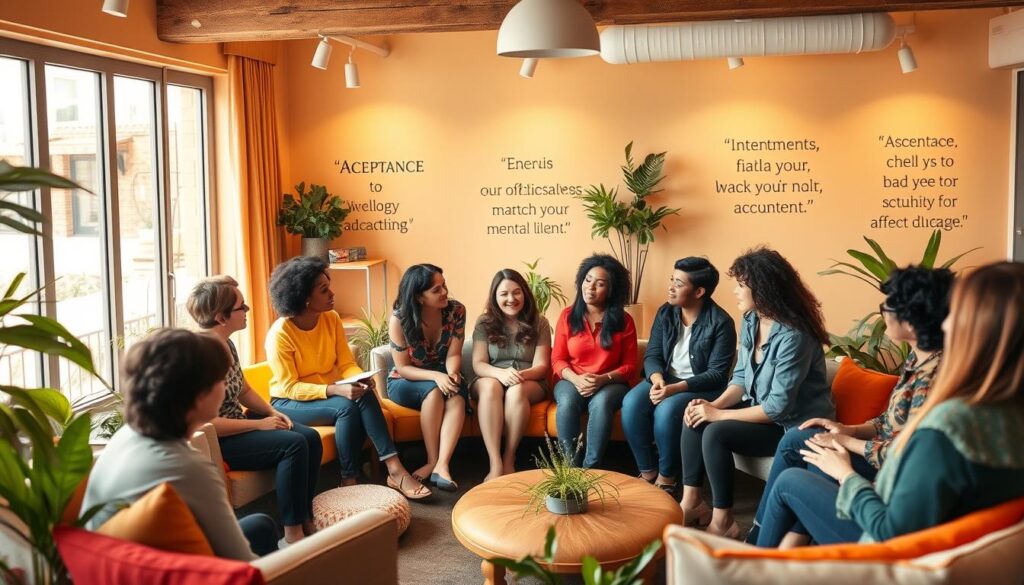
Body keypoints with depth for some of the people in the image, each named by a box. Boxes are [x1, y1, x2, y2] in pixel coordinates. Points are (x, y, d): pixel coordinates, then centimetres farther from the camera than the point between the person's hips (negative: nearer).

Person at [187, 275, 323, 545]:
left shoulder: (226, 344, 5)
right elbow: (206, 423, -27)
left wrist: (272, 412, 1)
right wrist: (260, 424, -21)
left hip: (239, 424, 9)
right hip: (216, 441, -9)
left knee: (311, 437, -3)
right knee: (293, 444, -22)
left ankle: (306, 520, 6)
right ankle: (293, 533, -12)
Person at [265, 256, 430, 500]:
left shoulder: (332, 319, -4)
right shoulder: (280, 333, -20)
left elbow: (346, 364, -2)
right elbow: (289, 387, -21)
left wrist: (361, 379, -25)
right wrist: (335, 390, -33)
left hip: (329, 393, 5)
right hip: (290, 403, -5)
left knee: (365, 396, -27)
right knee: (346, 407, -31)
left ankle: (395, 470, -29)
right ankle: (349, 481, -20)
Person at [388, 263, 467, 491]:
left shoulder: (456, 310, -14)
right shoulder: (399, 319, -20)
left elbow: (453, 354, -11)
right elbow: (403, 368, -16)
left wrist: (452, 374, -34)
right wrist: (436, 376, -32)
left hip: (443, 377, 2)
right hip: (405, 382, -2)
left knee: (457, 396, -31)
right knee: (434, 391, -34)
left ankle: (442, 465, -38)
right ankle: (433, 461, -24)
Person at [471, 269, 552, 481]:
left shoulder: (539, 323, 0)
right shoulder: (484, 323, 1)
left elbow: (541, 366, -5)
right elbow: (478, 365, -6)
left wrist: (521, 375, -29)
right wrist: (501, 373, -29)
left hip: (530, 384, 0)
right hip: (492, 379, 1)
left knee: (517, 390, -36)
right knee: (490, 386, -36)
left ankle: (509, 460, -24)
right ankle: (496, 464, -40)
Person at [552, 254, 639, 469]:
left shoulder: (624, 321, 1)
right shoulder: (568, 316, 4)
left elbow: (629, 366, 0)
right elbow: (557, 360, 3)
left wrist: (603, 379, -20)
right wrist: (575, 379, -18)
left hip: (611, 383, -1)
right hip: (572, 381, 1)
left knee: (601, 402, -36)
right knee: (567, 401, -34)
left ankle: (591, 467, -28)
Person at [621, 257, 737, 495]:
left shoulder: (720, 323, -15)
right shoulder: (666, 313, 2)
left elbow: (717, 374, -18)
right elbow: (652, 355, 1)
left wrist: (676, 388, -29)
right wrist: (657, 379, -22)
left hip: (702, 387, -5)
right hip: (665, 379, 5)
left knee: (666, 410, -34)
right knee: (632, 402, -24)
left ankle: (666, 478, -12)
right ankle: (647, 472, -8)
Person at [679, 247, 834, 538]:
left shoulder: (793, 336, -27)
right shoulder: (750, 321, 0)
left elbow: (779, 407, -28)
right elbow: (741, 377, 6)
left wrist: (719, 414, -23)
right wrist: (714, 404, -13)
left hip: (795, 426, -9)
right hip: (760, 410, 9)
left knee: (716, 432, -25)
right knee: (695, 418, -7)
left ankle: (722, 521, -10)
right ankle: (691, 501, -1)